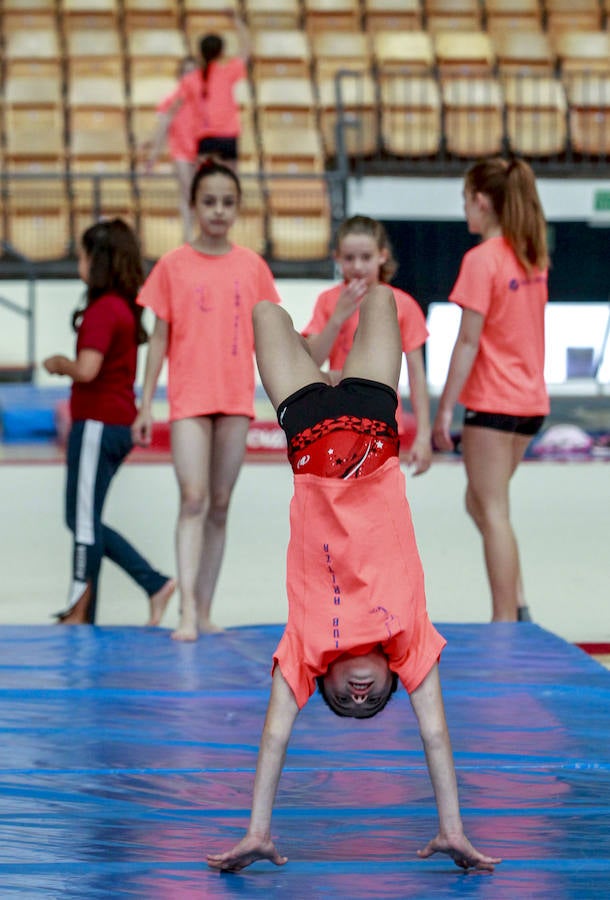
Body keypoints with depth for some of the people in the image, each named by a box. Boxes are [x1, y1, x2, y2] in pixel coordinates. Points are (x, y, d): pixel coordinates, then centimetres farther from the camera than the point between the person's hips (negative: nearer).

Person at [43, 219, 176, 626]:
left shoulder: (102, 310, -15)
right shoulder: (127, 307, 13)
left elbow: (87, 369, -24)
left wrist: (60, 364, -5)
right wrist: (68, 365, 10)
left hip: (97, 424, -9)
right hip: (120, 423, 9)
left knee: (85, 520, -1)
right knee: (84, 520, 14)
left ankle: (80, 612, 6)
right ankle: (156, 584, 10)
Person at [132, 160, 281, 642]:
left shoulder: (253, 266, 6)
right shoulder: (173, 266, 2)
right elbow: (160, 338, 4)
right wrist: (145, 405, 1)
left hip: (237, 399, 2)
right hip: (189, 398, -2)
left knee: (220, 505, 6)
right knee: (193, 498, -14)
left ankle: (205, 611, 13)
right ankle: (187, 611, -17)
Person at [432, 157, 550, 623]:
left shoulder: (482, 260, -14)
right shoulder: (533, 257, 9)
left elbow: (468, 342, -15)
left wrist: (445, 407, -12)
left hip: (493, 401, -8)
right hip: (531, 399, 8)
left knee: (493, 513, -2)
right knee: (481, 502, 18)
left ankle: (505, 622, -1)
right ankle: (518, 607, 11)